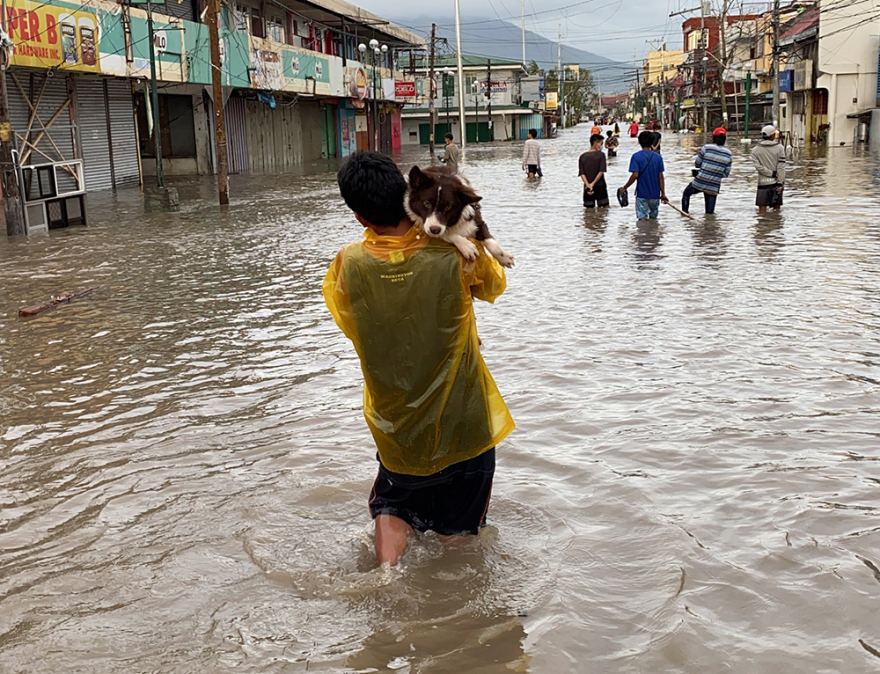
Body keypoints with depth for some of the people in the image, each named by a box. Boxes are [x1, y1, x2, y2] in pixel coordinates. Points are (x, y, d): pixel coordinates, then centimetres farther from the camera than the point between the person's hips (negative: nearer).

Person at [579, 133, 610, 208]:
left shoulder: (582, 157, 4)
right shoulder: (601, 154, -6)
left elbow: (582, 174, -5)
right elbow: (601, 171, -13)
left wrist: (588, 185, -13)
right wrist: (593, 183, -11)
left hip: (587, 188, 3)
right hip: (600, 186, -3)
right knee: (605, 207, 5)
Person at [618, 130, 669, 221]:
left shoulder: (636, 156, -8)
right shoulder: (658, 157, 1)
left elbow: (635, 175, -17)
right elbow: (661, 177, 0)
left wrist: (624, 188, -7)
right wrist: (663, 194, 5)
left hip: (642, 193, -3)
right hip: (655, 194, 3)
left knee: (642, 218, -2)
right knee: (653, 217, 17)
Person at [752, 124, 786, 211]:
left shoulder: (755, 150, -1)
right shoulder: (779, 148, -4)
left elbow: (758, 166, -10)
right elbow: (781, 167, -8)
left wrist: (772, 173, -7)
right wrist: (780, 183, -7)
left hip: (763, 182, -1)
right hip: (776, 182, 1)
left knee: (762, 208, 2)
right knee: (777, 207, 11)